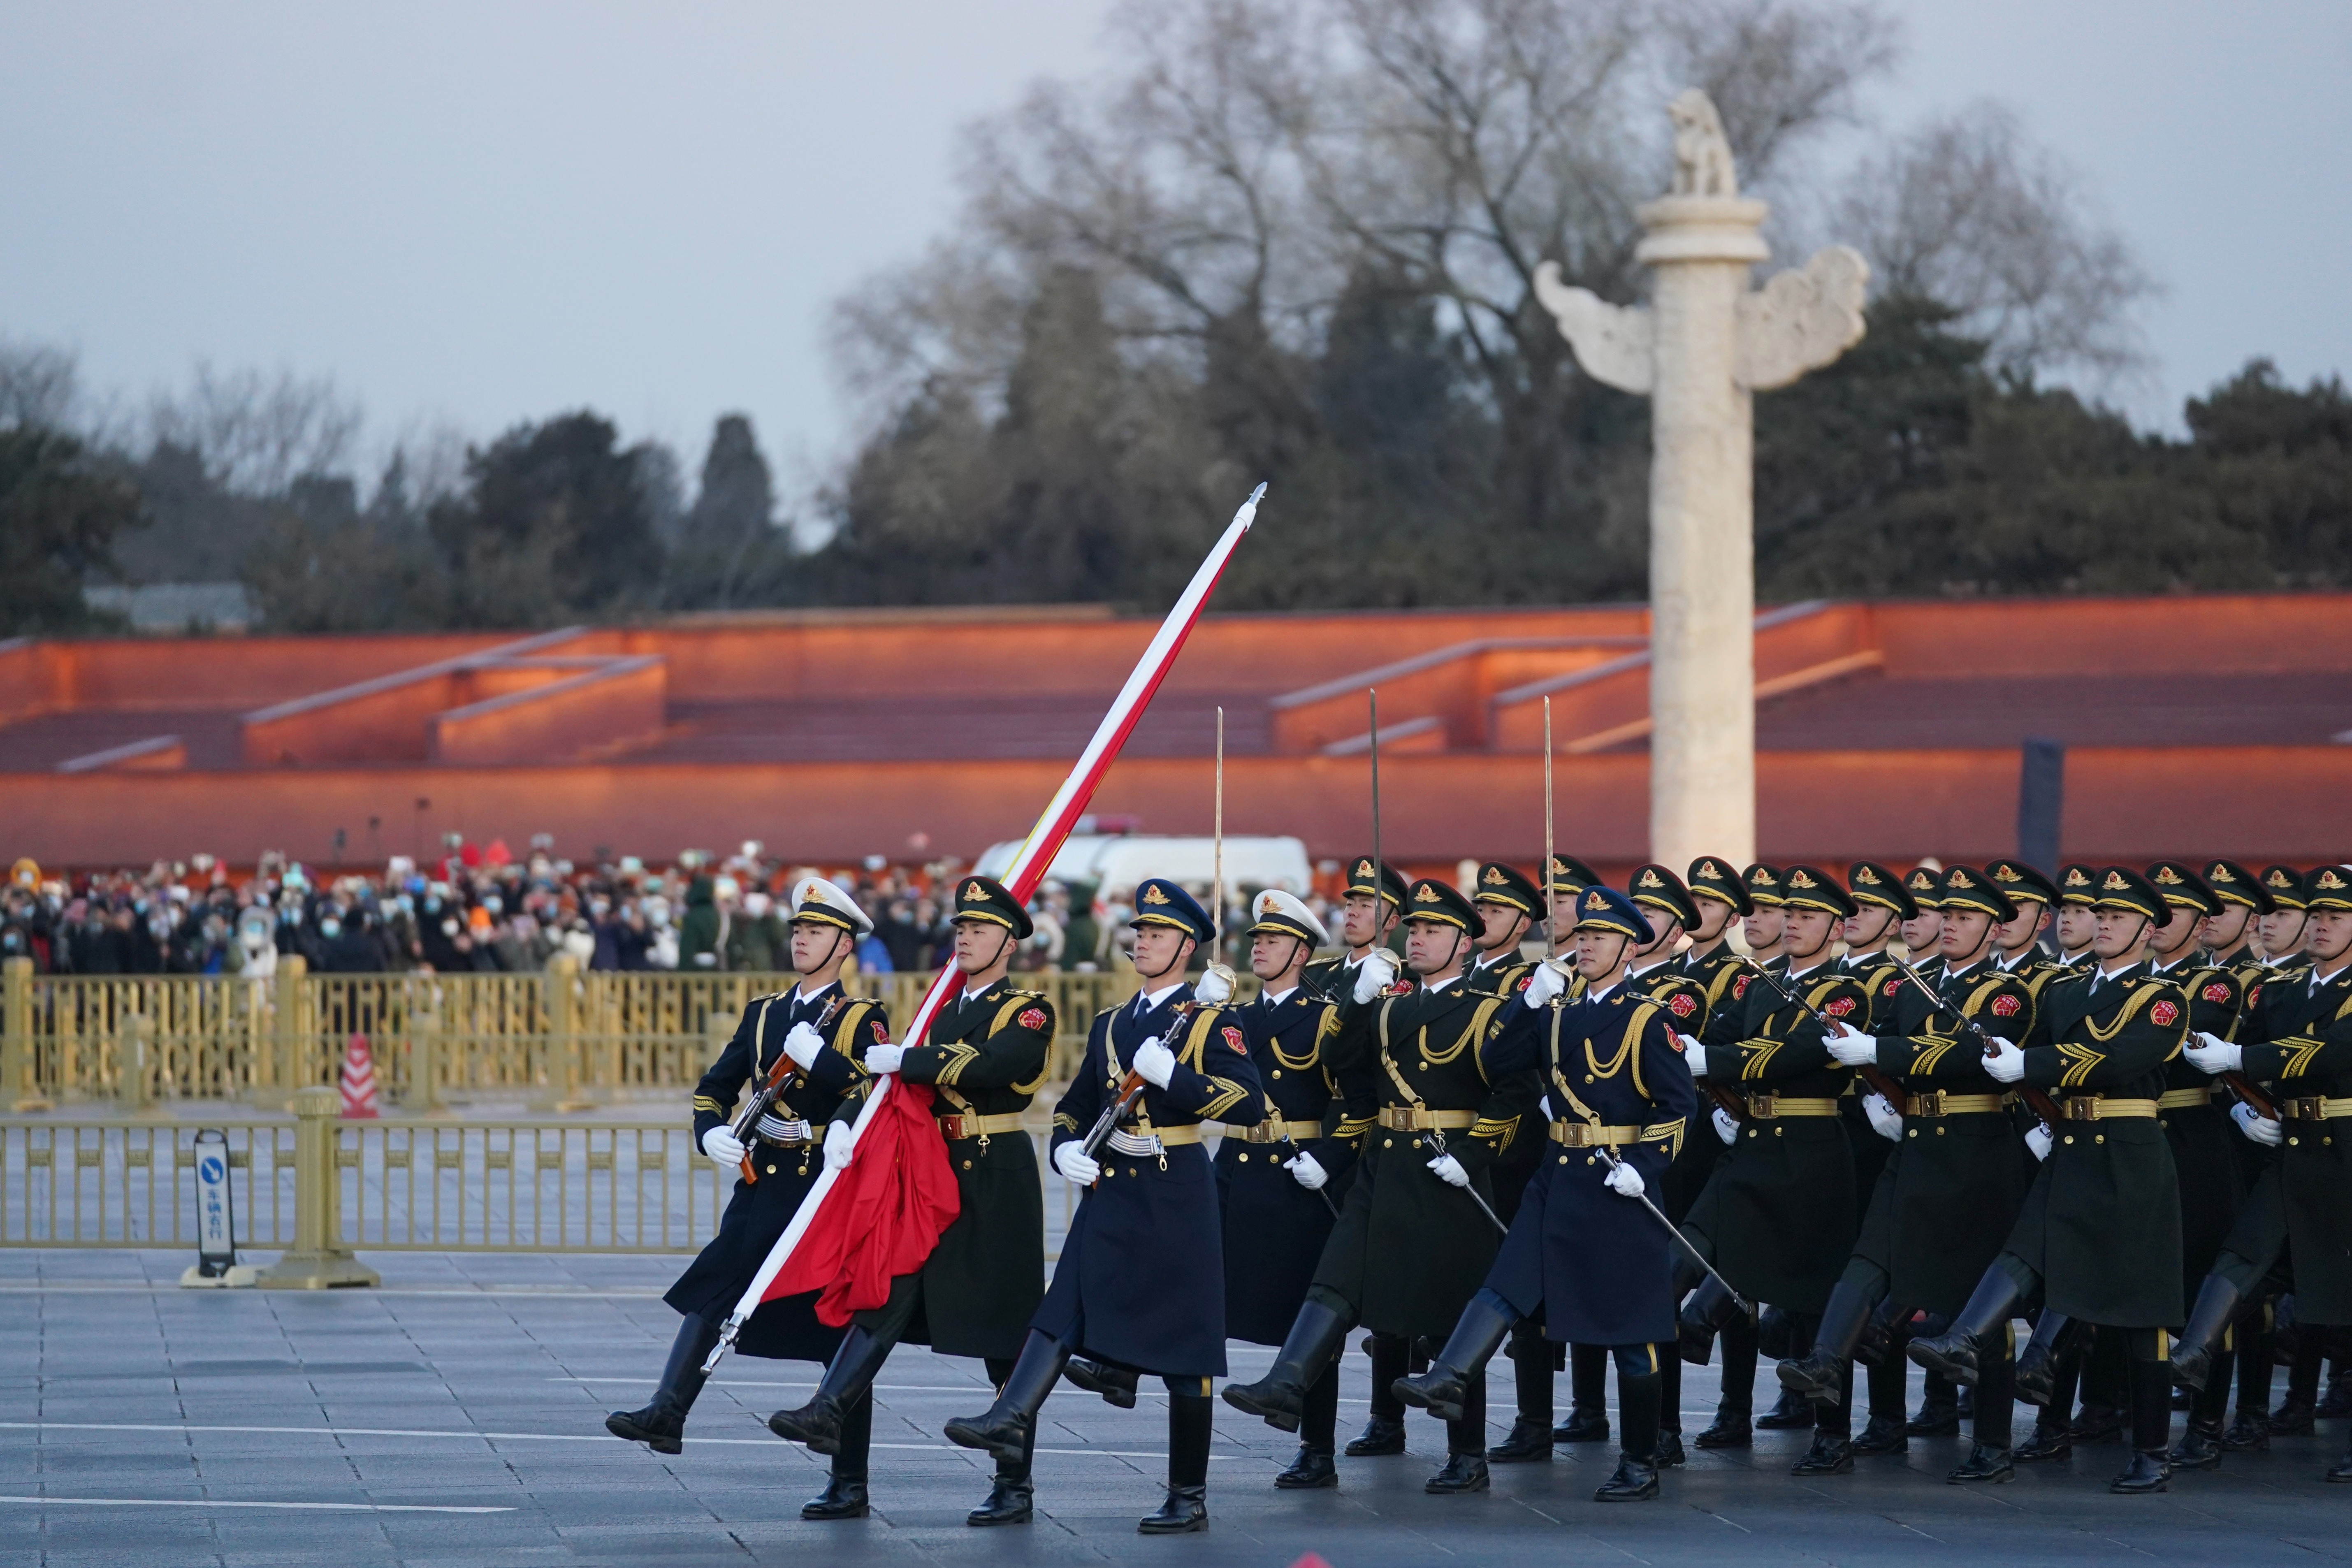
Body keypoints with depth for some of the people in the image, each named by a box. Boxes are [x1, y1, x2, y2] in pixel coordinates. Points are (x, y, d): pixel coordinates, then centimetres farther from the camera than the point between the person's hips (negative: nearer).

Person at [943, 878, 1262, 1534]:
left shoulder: (1211, 1020, -1)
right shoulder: (1111, 1025, 17)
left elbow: (1251, 1104, -14)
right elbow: (1075, 1106, 20)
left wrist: (1172, 1075, -22)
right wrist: (1067, 1150, -1)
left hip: (1175, 1197, -5)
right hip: (1107, 1190, 5)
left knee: (1182, 1346, 0)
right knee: (1064, 1309, -14)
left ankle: (1188, 1498, 5)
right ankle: (1011, 1419, -30)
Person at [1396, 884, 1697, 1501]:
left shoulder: (1646, 1019, -6)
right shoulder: (1558, 1014, 12)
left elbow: (1680, 1103, -10)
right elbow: (1500, 1057, 3)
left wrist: (1644, 1167, -20)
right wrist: (1532, 1000, -9)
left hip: (1617, 1187, -6)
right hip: (1557, 1180, 6)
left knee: (1631, 1328, 0)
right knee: (1507, 1284, -11)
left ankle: (1640, 1466, 7)